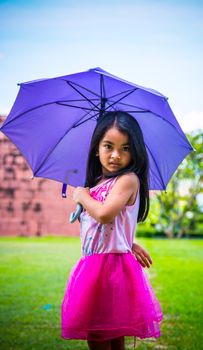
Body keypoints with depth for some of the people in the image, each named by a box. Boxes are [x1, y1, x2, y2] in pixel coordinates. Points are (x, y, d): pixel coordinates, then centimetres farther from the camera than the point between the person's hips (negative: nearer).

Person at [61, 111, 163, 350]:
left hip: (113, 265, -8)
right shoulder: (97, 183, 13)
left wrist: (82, 195, -9)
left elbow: (105, 214, -27)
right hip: (93, 264, 8)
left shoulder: (128, 179, -12)